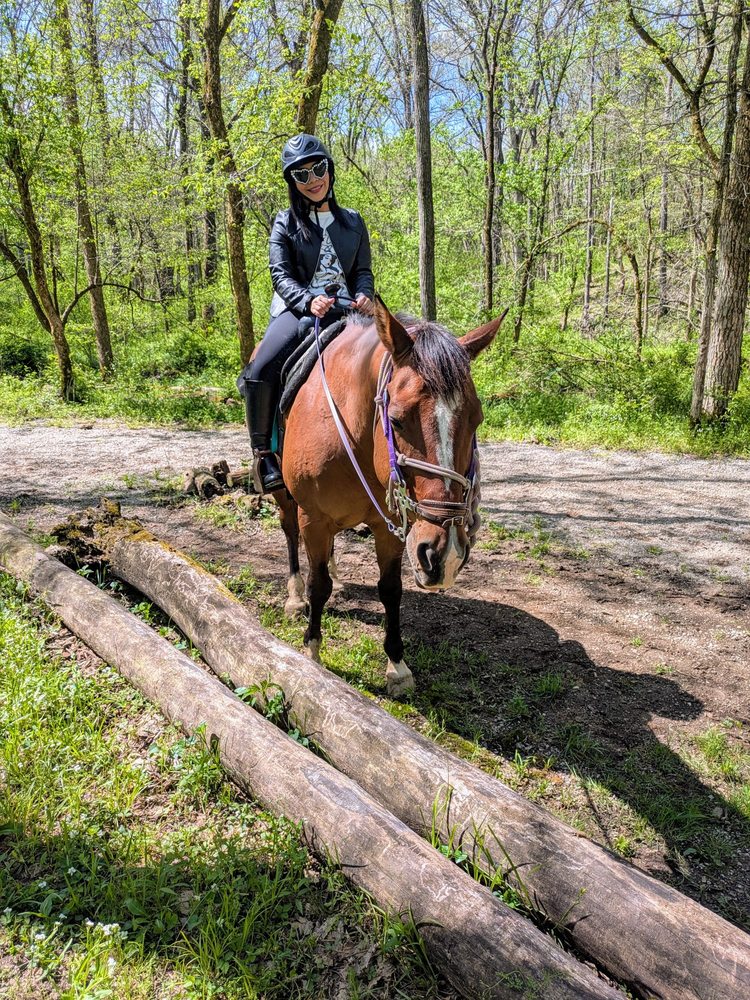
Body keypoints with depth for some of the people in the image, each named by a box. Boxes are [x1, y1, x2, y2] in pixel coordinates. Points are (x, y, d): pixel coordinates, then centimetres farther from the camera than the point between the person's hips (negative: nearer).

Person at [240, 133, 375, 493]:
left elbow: (363, 271, 14)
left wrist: (364, 296, -11)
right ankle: (263, 452, -11)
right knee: (260, 371, -28)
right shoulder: (286, 222, 9)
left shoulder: (353, 221, 18)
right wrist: (309, 301, -22)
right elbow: (280, 274, -2)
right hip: (297, 309, -2)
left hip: (344, 310, 3)